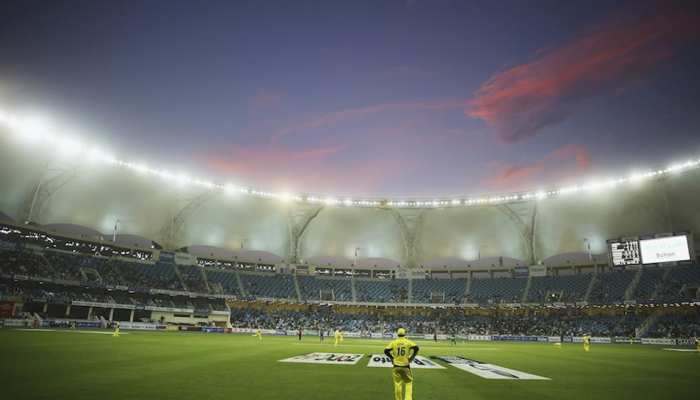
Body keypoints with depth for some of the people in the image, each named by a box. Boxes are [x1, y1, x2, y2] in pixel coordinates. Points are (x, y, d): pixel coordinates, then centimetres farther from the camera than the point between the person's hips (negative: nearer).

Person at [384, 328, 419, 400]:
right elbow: (416, 348, -16)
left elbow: (386, 351, -7)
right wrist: (411, 357, -5)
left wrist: (392, 358, 6)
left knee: (397, 384, 10)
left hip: (396, 366, 1)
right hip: (405, 365, -1)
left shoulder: (393, 342, 0)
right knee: (408, 382, 13)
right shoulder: (408, 342, -3)